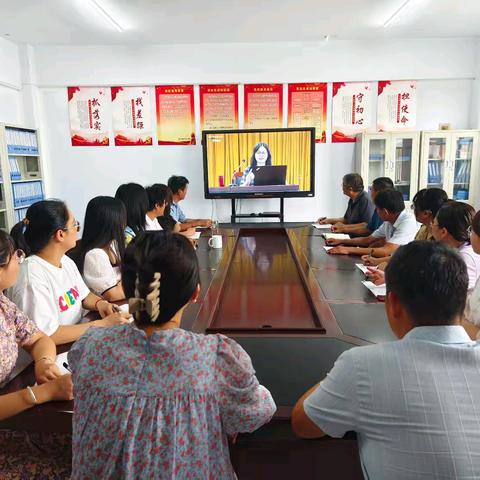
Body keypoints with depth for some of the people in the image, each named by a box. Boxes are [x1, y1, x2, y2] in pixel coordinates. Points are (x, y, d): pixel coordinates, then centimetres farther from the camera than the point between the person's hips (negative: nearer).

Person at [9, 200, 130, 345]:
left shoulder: (66, 261, 2)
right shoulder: (32, 277, -22)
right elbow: (47, 336, -22)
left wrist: (99, 303, -6)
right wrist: (103, 324, -20)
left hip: (78, 342, 7)